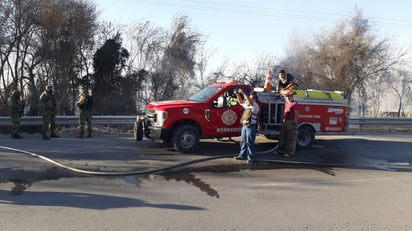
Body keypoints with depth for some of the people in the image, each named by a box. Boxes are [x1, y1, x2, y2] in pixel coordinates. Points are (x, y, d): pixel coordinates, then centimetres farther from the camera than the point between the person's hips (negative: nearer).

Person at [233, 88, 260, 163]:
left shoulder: (255, 106, -9)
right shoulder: (247, 105, 16)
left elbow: (250, 101, -26)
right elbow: (241, 102, 21)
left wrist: (243, 93, -27)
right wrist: (238, 94, 5)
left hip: (251, 127, -8)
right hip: (244, 126, 8)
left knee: (250, 142, -6)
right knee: (243, 141, 12)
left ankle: (251, 157, -2)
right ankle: (242, 155, 20)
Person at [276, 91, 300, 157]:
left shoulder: (294, 104, -11)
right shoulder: (286, 103, 17)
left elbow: (296, 114, -17)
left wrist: (295, 122, -21)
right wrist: (283, 119, 17)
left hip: (291, 122, -9)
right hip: (285, 122, 9)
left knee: (291, 138, -4)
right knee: (282, 136, 13)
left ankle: (290, 152, -1)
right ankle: (281, 150, 22)